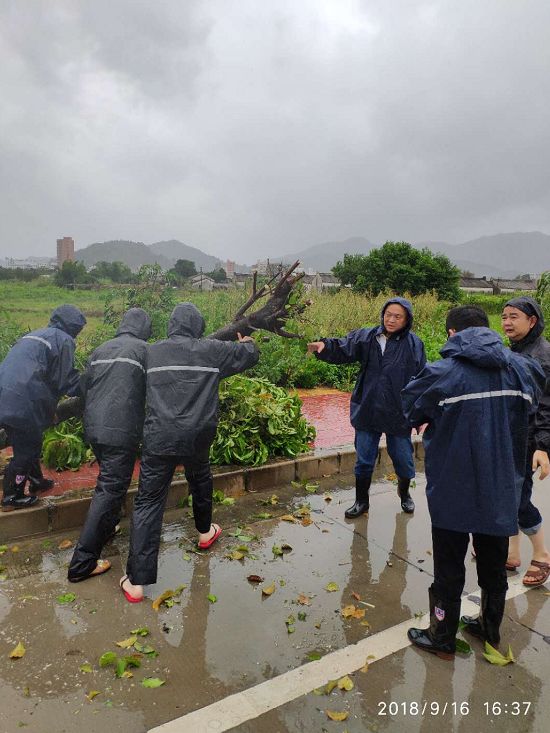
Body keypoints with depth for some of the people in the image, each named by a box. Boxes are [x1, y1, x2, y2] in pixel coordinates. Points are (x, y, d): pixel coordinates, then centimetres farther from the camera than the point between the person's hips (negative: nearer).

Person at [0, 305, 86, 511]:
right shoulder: (63, 340, -5)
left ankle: (36, 482, 39)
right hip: (23, 405, -9)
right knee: (27, 450, 6)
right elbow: (66, 380, -9)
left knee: (28, 445, 24)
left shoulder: (34, 334, 22)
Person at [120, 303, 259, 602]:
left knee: (148, 503, 5)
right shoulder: (212, 350, 0)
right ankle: (205, 531, 51)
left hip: (158, 439, 0)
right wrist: (247, 342, 37)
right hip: (197, 438, 1)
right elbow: (249, 355, 14)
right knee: (201, 479, 30)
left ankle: (136, 581, 5)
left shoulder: (151, 353, 3)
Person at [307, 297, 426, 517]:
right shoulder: (366, 337, -3)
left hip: (398, 414, -1)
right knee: (364, 460, 13)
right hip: (367, 411, 1)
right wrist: (324, 346, -34)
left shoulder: (414, 345, -6)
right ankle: (361, 501, 33)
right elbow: (342, 350, -13)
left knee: (403, 459, 16)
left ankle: (404, 493, 45)